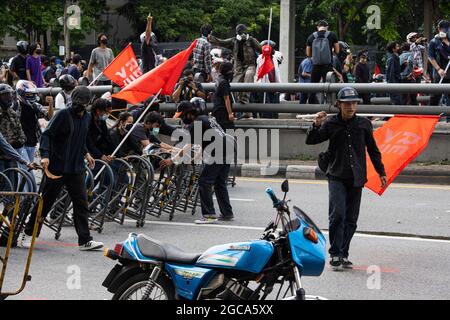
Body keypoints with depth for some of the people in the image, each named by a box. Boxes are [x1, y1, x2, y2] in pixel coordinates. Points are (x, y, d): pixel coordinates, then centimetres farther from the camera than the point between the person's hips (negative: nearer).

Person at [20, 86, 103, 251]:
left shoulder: (87, 117, 10)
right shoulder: (63, 115, -11)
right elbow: (47, 134, -15)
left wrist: (86, 154, 18)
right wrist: (45, 155, -27)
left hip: (76, 168, 6)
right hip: (58, 167, -6)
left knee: (81, 203, 1)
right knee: (46, 201, 3)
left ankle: (85, 240, 4)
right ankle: (28, 234, 17)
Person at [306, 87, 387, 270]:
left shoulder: (364, 124, 5)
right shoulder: (331, 124, 1)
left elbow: (373, 150, 14)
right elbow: (310, 141, 0)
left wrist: (381, 172, 14)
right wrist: (317, 125, -18)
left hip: (356, 178, 2)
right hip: (336, 177, -2)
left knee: (351, 219, 4)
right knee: (338, 214, -15)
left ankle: (344, 254, 13)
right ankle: (335, 254, -7)